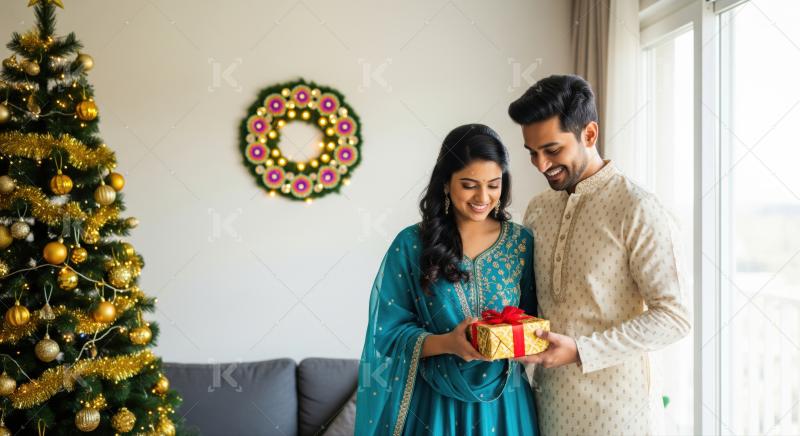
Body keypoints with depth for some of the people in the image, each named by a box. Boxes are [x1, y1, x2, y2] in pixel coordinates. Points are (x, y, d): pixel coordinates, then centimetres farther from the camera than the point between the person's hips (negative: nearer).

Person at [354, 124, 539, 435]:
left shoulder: (521, 242, 0)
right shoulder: (411, 245, -7)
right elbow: (391, 333, -7)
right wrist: (446, 343, -23)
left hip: (504, 399, 2)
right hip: (434, 402, -2)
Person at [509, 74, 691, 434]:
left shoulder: (637, 210, -13)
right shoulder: (537, 210, 6)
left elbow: (673, 317, -14)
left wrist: (581, 351, -20)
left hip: (612, 404, -5)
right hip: (549, 397, 5)